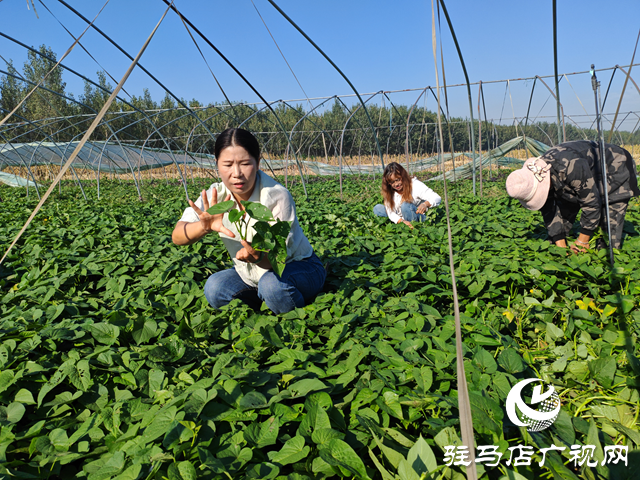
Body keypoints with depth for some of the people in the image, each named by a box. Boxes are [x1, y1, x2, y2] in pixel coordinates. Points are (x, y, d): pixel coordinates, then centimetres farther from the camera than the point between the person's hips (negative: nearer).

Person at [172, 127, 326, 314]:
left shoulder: (277, 196, -26)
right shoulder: (216, 195, -13)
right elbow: (177, 237, -24)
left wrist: (257, 256, -50)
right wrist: (205, 226, -46)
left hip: (298, 268, -4)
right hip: (251, 274, 5)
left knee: (273, 284, -36)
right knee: (214, 289, -20)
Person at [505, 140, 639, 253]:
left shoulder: (571, 167, -45)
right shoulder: (533, 177, -21)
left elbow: (591, 203, -33)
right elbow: (549, 213, -11)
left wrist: (582, 241, -22)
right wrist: (561, 246, -14)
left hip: (616, 169, -7)